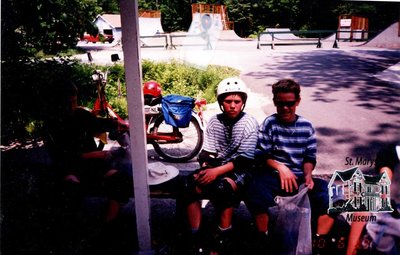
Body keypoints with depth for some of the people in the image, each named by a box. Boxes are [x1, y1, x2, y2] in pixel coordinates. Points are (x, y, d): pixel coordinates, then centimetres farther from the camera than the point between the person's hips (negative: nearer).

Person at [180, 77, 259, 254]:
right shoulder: (214, 122, 5)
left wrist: (217, 171, -25)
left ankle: (224, 237, -15)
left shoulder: (249, 123, -8)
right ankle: (195, 237, -14)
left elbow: (244, 160, -14)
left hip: (239, 170, -4)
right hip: (215, 167, 4)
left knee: (223, 186, -36)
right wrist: (205, 168, -17)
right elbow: (207, 152, 5)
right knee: (190, 185, -24)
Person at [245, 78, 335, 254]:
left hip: (299, 177, 3)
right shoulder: (269, 123, -1)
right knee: (256, 192, -35)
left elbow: (310, 157, 8)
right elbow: (261, 155, -2)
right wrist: (280, 167, -17)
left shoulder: (306, 126, 7)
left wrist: (308, 175, -12)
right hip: (273, 175, -2)